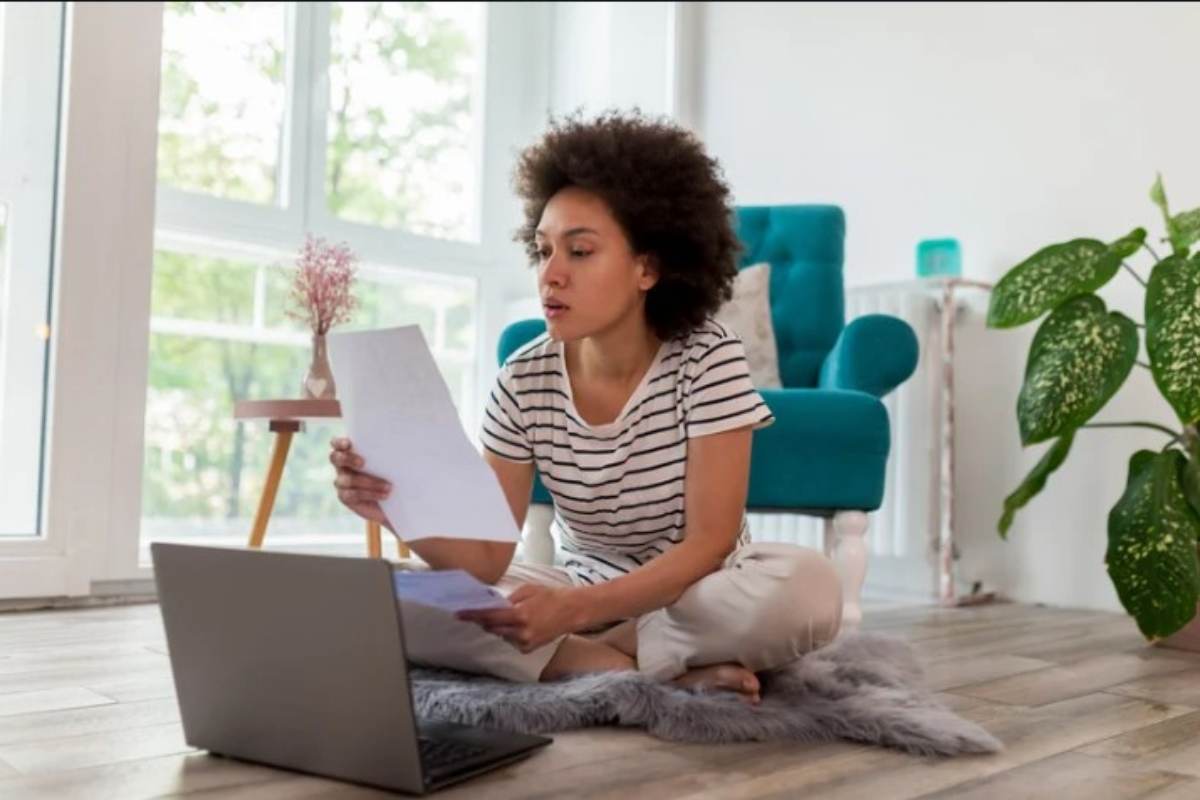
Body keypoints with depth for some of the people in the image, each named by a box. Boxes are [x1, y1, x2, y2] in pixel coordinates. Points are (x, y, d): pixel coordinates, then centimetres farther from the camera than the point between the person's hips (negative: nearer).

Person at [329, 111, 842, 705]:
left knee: (807, 587, -36)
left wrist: (575, 610, -39)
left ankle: (588, 656, -17)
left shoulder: (709, 360, -18)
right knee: (392, 602, -20)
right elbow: (486, 560, -14)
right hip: (579, 593, 3)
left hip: (698, 592, -2)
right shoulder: (524, 381, -10)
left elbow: (709, 544, -23)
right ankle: (671, 669, -20)